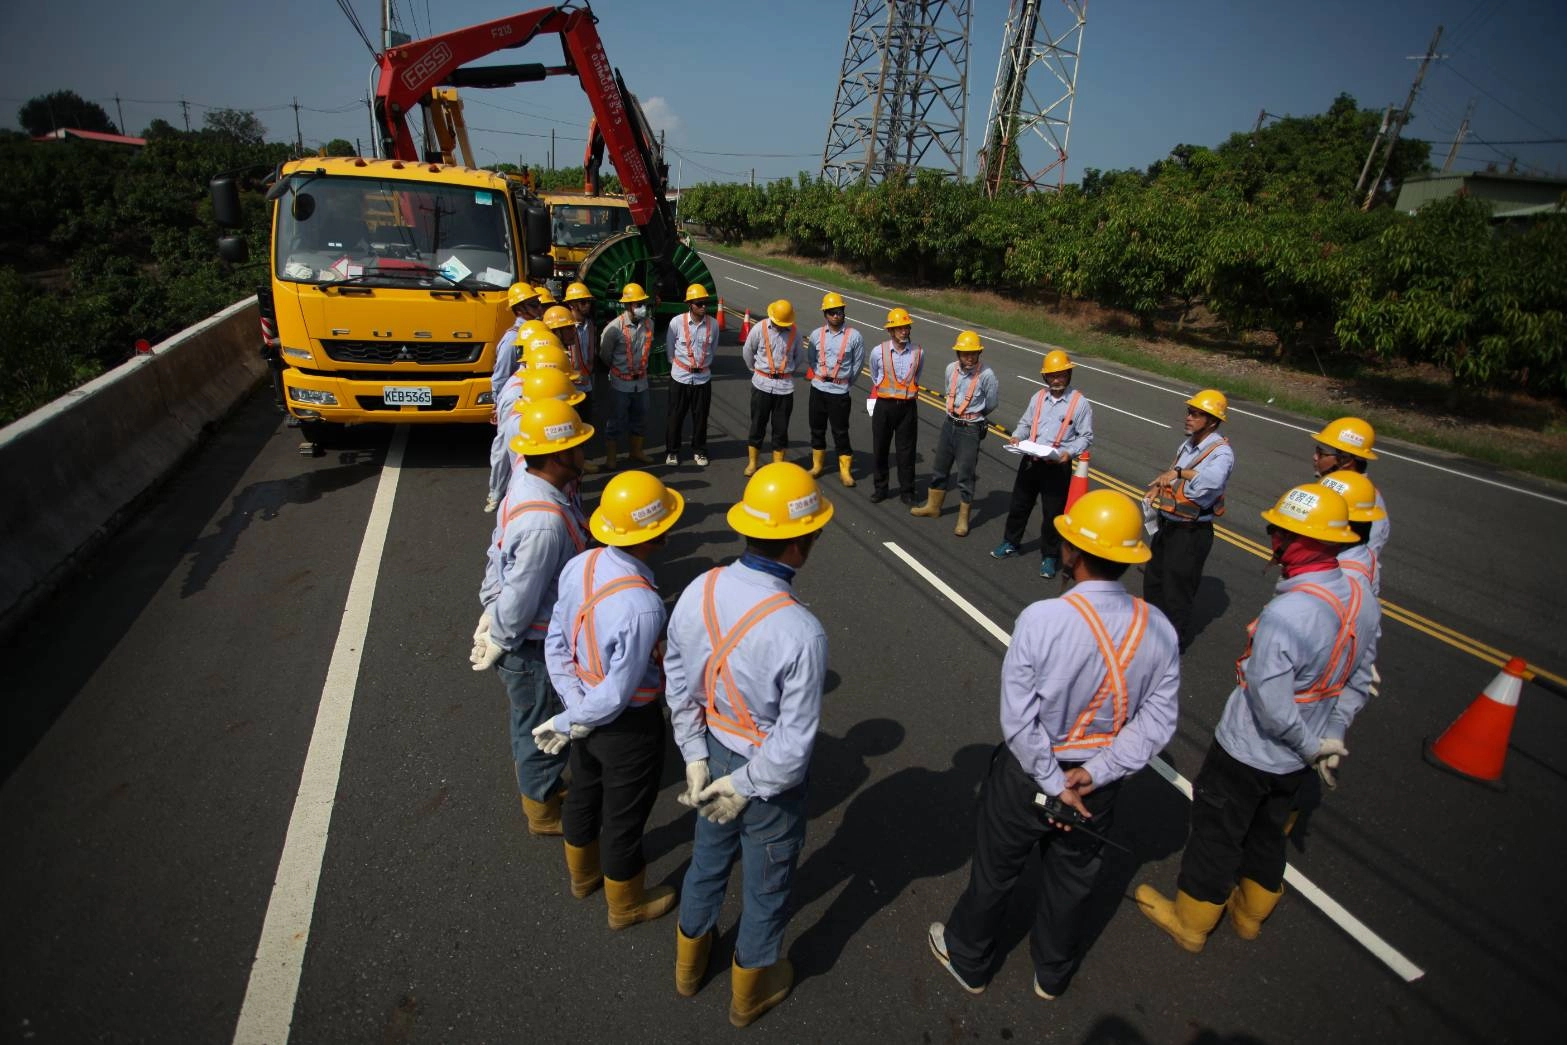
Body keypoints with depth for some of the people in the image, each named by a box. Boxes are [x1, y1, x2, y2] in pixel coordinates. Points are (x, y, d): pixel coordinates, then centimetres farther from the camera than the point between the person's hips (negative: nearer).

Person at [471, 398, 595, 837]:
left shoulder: (526, 482, -5)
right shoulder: (545, 521, -35)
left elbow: (498, 551, 4)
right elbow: (521, 596, -28)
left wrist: (491, 609, 9)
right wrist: (498, 644, -12)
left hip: (531, 637, 9)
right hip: (534, 647, -9)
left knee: (530, 719, 29)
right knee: (541, 727, 14)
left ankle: (536, 778, 54)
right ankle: (543, 810, 37)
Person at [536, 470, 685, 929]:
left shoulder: (579, 566, -14)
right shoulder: (642, 607, -36)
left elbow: (555, 644, -5)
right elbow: (618, 693, -28)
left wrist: (575, 711, -4)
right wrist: (567, 722, -11)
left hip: (585, 712, 7)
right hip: (628, 726, -7)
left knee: (584, 793, 30)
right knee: (624, 817, 18)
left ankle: (582, 873, 59)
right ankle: (626, 905, 46)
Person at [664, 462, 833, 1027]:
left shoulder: (699, 591, -16)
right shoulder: (800, 632, -34)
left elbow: (677, 683, -4)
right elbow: (794, 742, -27)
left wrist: (696, 757, 4)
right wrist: (744, 788, -12)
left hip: (712, 755, 5)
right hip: (767, 775, -5)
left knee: (708, 860, 31)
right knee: (765, 886, 23)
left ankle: (689, 962, 58)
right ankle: (749, 990, 50)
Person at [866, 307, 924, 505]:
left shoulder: (918, 353, -2)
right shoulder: (879, 352, -6)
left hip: (908, 407, 0)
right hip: (884, 406, 0)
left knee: (907, 450, 6)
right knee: (880, 448, 9)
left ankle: (907, 491, 17)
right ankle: (880, 488, 24)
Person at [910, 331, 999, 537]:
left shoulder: (986, 374, -16)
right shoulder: (951, 368, -2)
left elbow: (991, 403, -1)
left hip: (970, 429, -5)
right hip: (949, 424, 5)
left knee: (965, 476, 1)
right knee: (940, 469, 19)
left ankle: (963, 520, 14)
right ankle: (933, 506, 37)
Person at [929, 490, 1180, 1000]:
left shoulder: (1040, 620, -30)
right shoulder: (1158, 630, -16)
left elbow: (1018, 718, -26)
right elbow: (1157, 722, -13)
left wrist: (1053, 782, -15)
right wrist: (1094, 774, -13)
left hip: (1027, 771, -3)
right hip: (1097, 783, 4)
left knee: (995, 871, 21)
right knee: (1072, 878, 27)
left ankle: (968, 960, 47)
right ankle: (1052, 974, 52)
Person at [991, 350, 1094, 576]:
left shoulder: (1080, 403, -7)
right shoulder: (1038, 397, 5)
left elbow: (1086, 437, -6)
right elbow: (1025, 423, 14)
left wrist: (1069, 452, -21)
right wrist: (1017, 437, -7)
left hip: (1058, 466, -4)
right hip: (1030, 461, 4)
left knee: (1052, 513, 6)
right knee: (1018, 504, 16)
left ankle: (1049, 557, 23)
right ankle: (1011, 543, 38)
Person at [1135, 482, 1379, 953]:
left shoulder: (1283, 616, -36)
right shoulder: (1362, 599, -9)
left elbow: (1271, 706, -29)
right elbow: (1357, 682, 2)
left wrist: (1310, 745, -11)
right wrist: (1329, 741, 7)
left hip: (1247, 753, -7)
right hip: (1297, 759, 7)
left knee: (1216, 834, 15)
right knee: (1268, 830, 28)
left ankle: (1190, 921, 37)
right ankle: (1251, 912, 51)